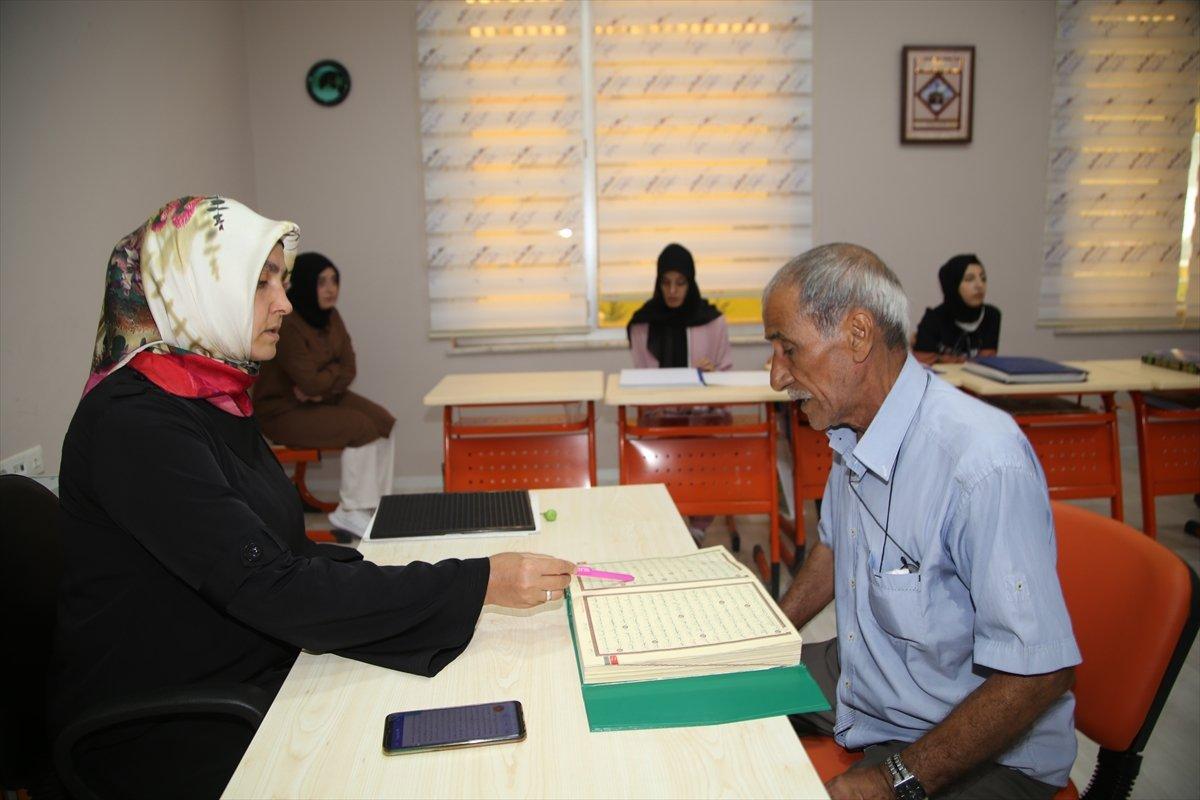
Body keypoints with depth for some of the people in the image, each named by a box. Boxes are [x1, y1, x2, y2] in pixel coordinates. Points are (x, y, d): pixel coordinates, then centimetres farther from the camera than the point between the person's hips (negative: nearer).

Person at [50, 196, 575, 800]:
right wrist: (478, 584, -28)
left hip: (258, 683, 8)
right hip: (169, 740, -8)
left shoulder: (216, 399, 8)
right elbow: (267, 588, -28)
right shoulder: (135, 424, -23)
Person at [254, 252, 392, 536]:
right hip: (285, 410, -8)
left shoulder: (331, 317, 1)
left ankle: (379, 503, -2)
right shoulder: (287, 325, -24)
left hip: (324, 397, 8)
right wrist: (336, 368, -9)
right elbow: (311, 382, -27)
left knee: (384, 422, -10)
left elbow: (349, 371, -3)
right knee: (361, 428, -23)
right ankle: (349, 512, -9)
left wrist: (320, 388, -20)